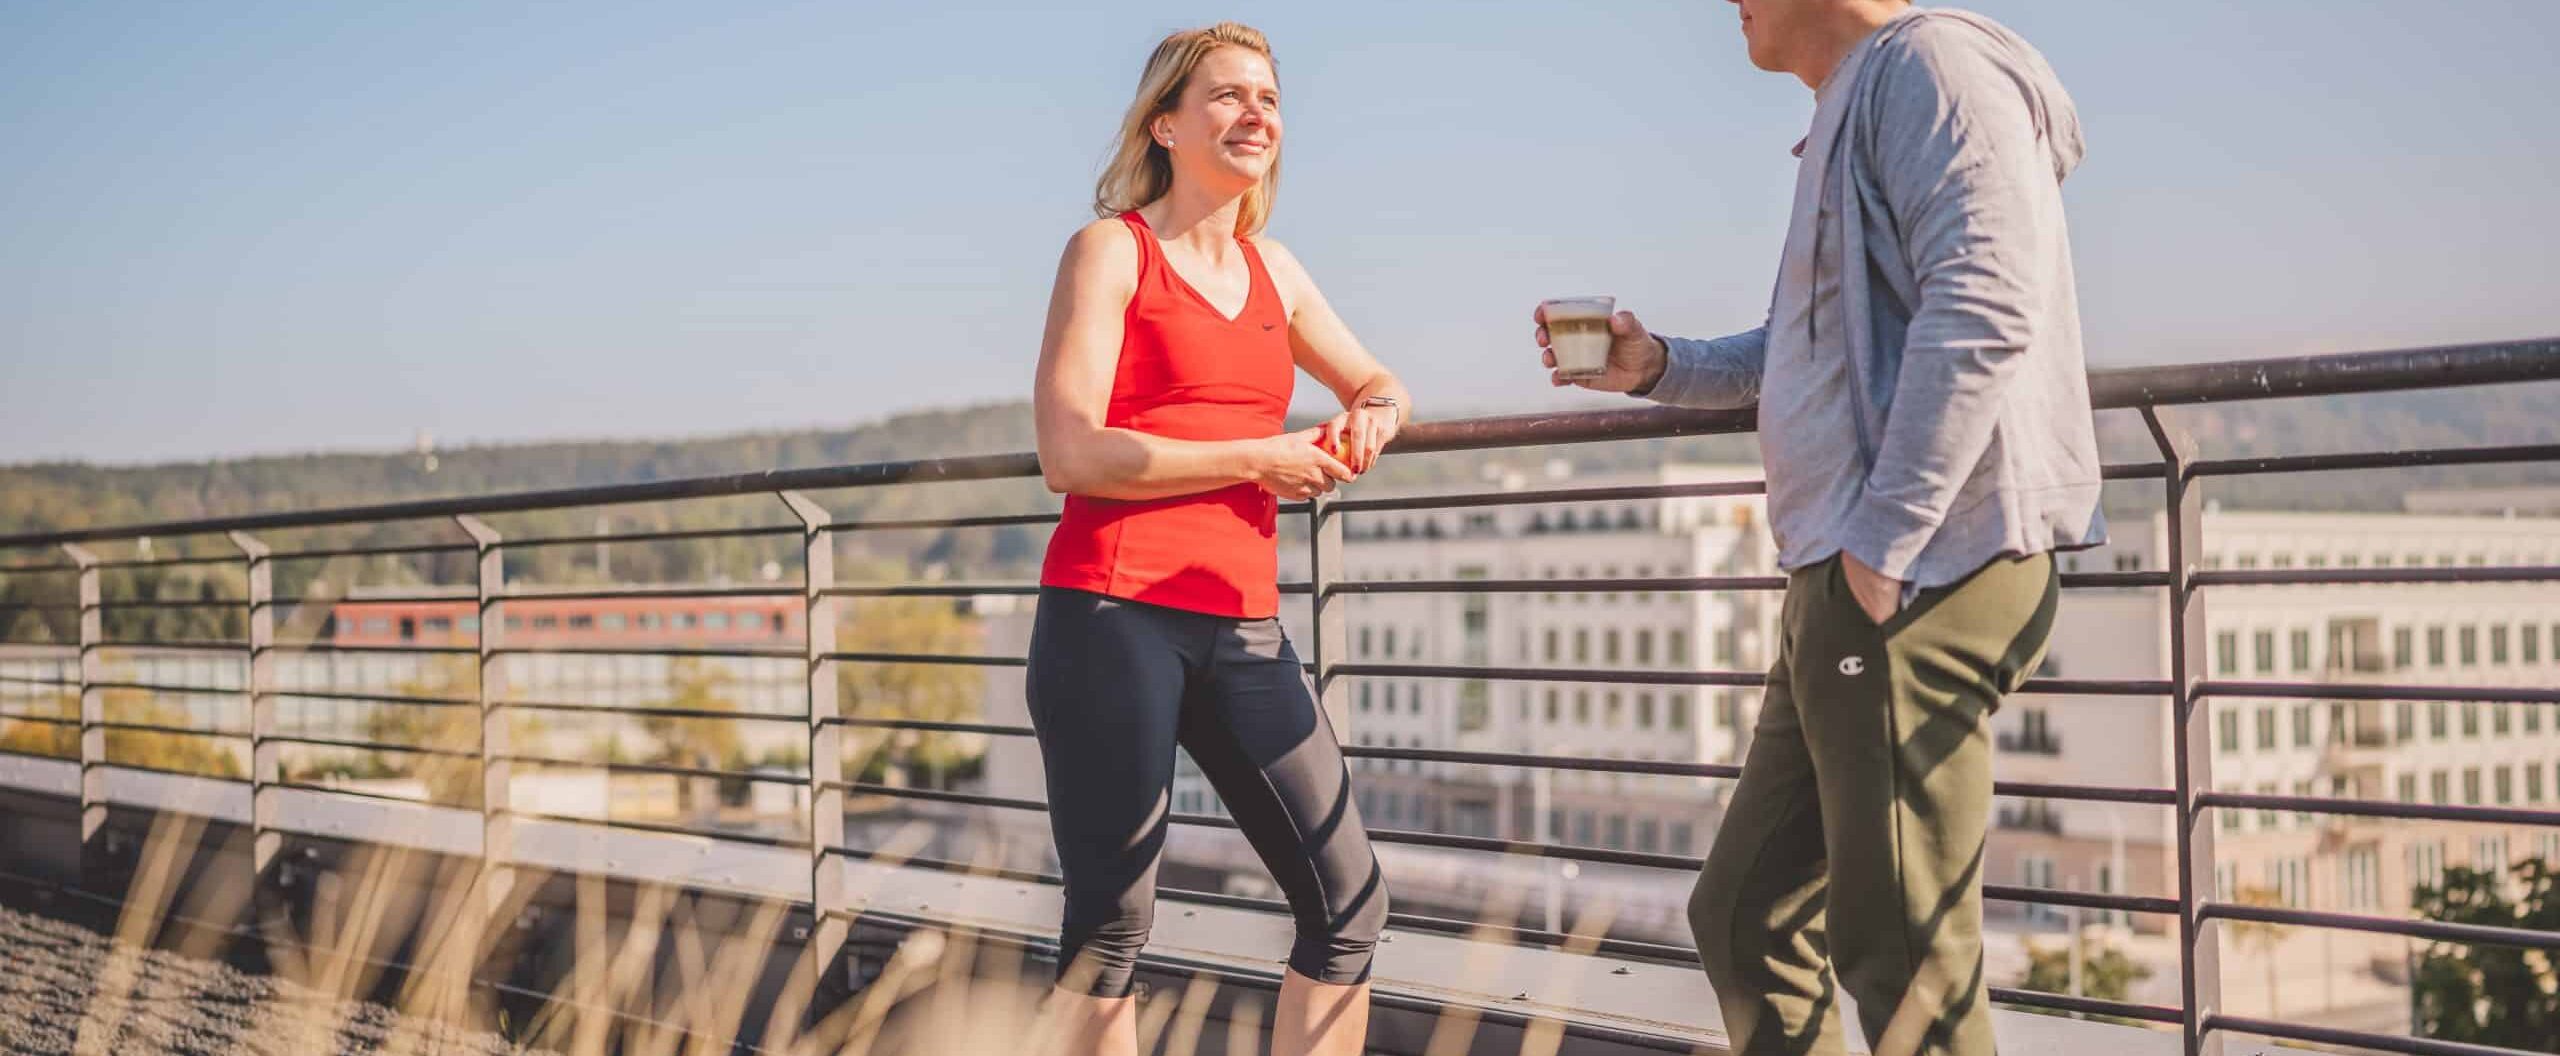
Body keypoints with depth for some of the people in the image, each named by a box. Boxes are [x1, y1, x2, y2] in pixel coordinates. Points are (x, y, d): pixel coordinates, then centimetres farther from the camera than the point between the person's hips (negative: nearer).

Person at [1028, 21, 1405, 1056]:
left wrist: (1374, 416, 9)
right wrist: (1259, 460, -8)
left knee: (1349, 901, 3)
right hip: (1113, 617, -6)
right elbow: (1070, 454, -10)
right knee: (1110, 926, -2)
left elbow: (1376, 382, 34)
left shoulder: (1272, 270, 17)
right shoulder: (1111, 250, 0)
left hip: (1241, 629, 6)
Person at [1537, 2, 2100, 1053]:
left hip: (1919, 572, -11)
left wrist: (1882, 545, -23)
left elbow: (1982, 309, -21)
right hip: (1843, 581, 11)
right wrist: (1657, 366, 20)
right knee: (1746, 914, 14)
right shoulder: (1852, 110, 23)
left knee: (1899, 950, -6)